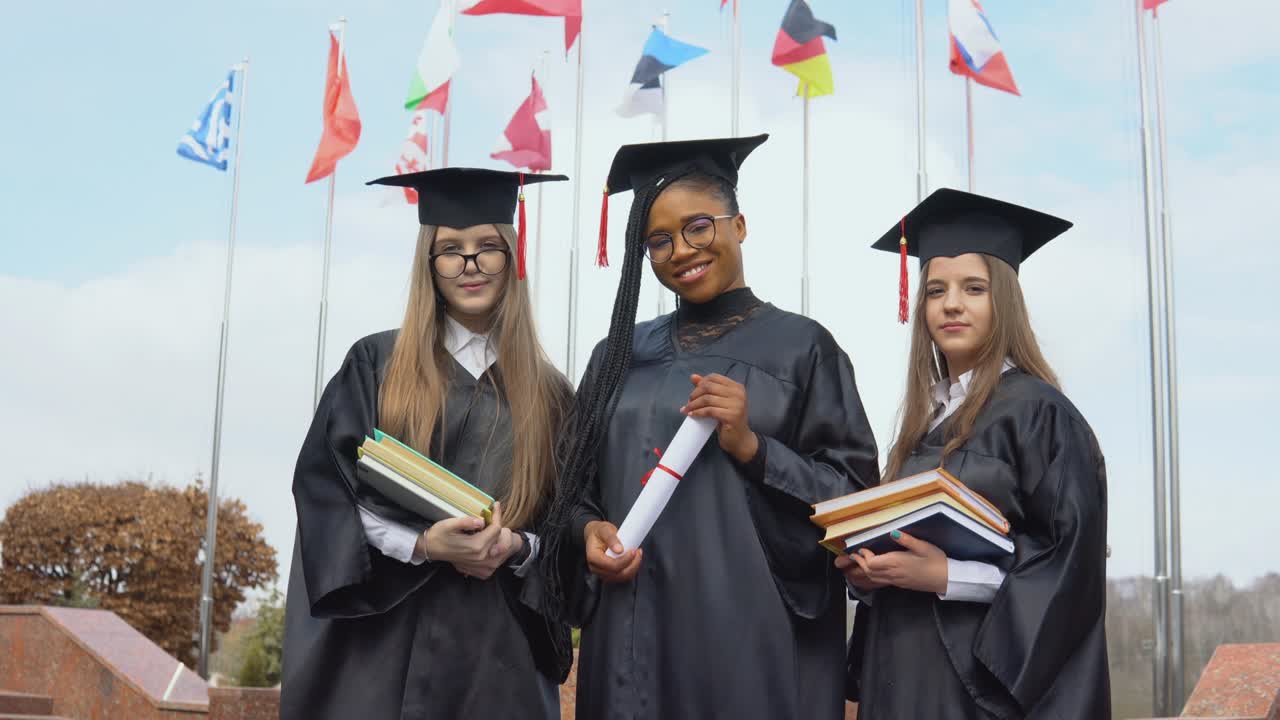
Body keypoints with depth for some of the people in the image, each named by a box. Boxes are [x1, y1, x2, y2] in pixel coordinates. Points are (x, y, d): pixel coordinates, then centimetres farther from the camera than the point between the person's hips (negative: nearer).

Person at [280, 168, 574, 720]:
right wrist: (422, 544, -16)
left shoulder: (548, 392, 9)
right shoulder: (375, 365, 4)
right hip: (383, 636, -1)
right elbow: (324, 490, -3)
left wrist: (518, 547, -13)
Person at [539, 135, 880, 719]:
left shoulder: (801, 347, -1)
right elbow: (577, 484, 14)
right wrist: (588, 531, -7)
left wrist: (750, 447, -17)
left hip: (750, 634, -3)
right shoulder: (620, 353, 10)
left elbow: (854, 496, -4)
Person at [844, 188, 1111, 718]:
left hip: (990, 677, -6)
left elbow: (1074, 560, -15)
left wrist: (947, 576, -21)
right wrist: (865, 569, -1)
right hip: (905, 674, 7)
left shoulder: (1036, 410, -9)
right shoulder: (924, 419, 11)